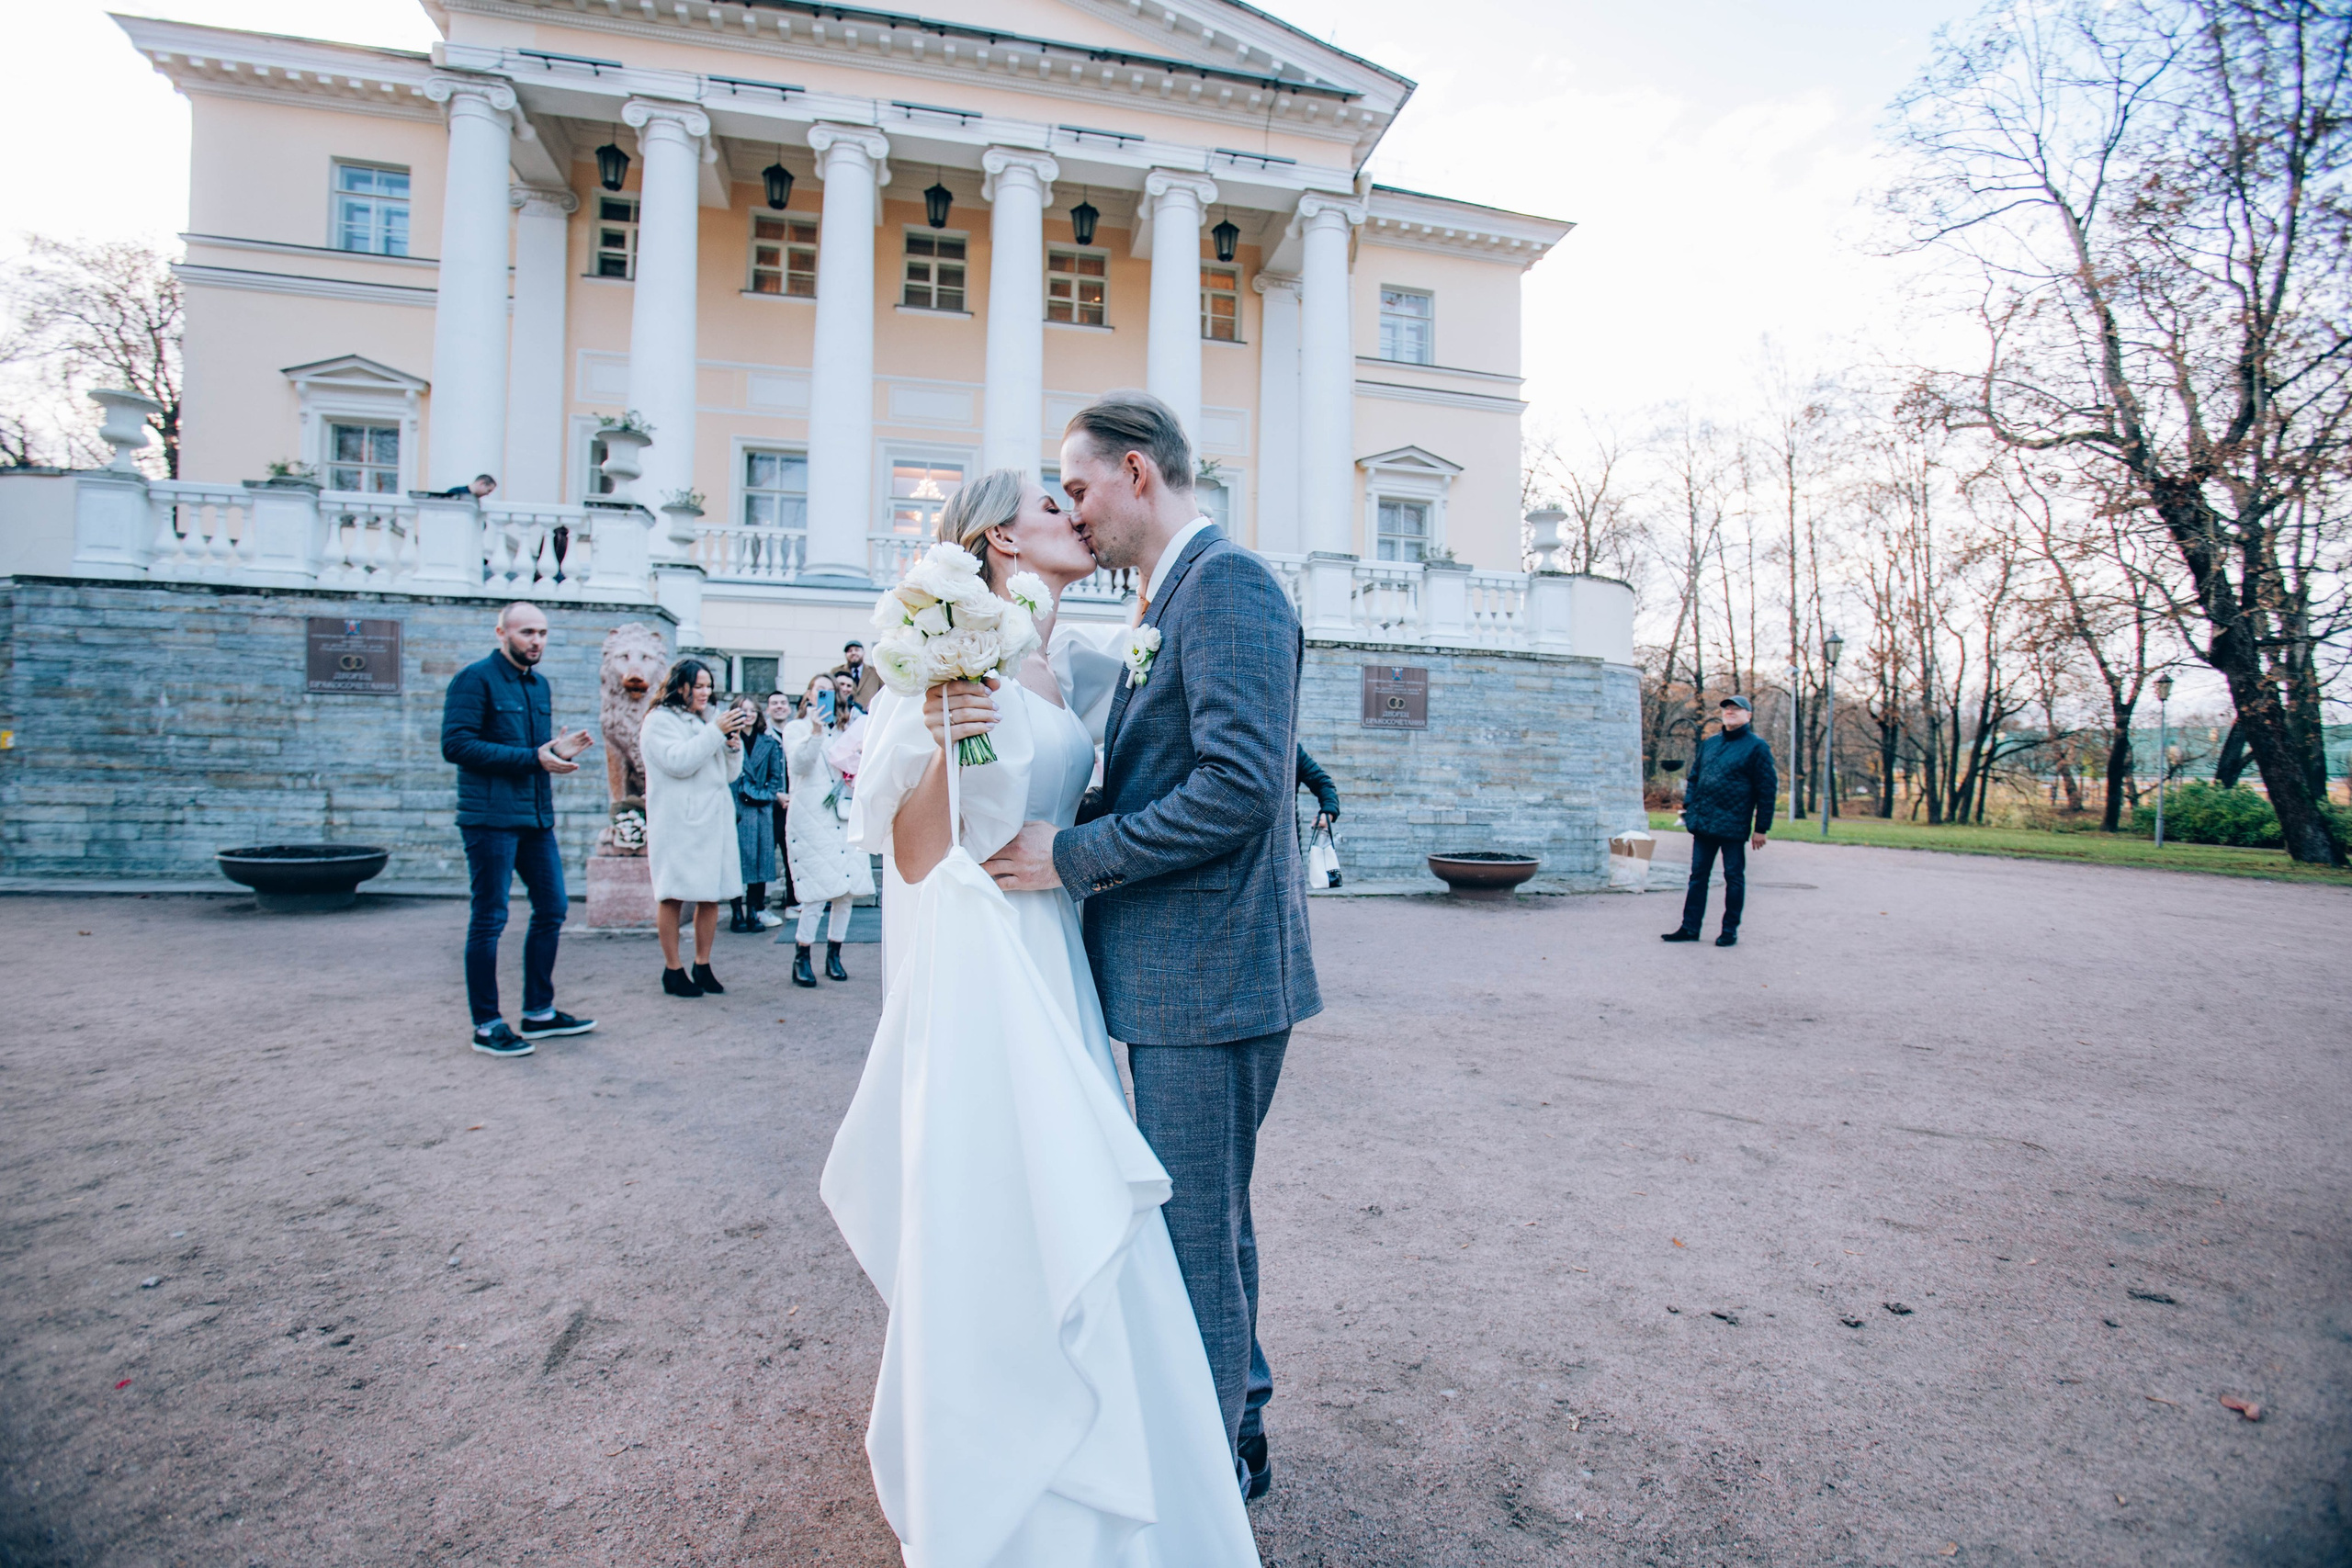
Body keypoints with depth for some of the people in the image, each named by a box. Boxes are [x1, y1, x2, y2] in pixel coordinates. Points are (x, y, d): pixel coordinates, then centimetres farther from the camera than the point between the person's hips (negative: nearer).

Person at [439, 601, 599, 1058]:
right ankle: (486, 1025, 10)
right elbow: (456, 745, -17)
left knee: (552, 909, 11)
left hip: (536, 817, 8)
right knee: (490, 919, 0)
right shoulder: (475, 679, -8)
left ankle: (539, 1012, 23)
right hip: (491, 818, -8)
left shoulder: (539, 685, 16)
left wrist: (559, 750, -1)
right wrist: (533, 758, -20)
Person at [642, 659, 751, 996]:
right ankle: (673, 969, 8)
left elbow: (731, 773, 16)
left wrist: (733, 742, -1)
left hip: (714, 820, 6)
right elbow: (679, 762, -16)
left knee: (712, 895, 5)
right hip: (678, 823, -6)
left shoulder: (706, 721, 19)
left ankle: (703, 966, 14)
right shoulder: (659, 720, 0)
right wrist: (716, 732, -15)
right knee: (673, 896, -1)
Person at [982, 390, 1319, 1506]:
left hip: (1208, 976, -10)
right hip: (1182, 970, 10)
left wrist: (1073, 856, -19)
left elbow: (1241, 784, -26)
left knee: (1193, 1237, 6)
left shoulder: (1227, 583, -15)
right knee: (1211, 1220, 23)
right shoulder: (1169, 601, 16)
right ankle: (1236, 1428, 45)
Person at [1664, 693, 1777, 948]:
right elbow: (1694, 777, 21)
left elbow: (1768, 790, -4)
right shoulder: (1709, 743, 14)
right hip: (1703, 823, 5)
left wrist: (1761, 828, -6)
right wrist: (1688, 806, 7)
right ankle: (1690, 927, 14)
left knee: (1734, 877, 4)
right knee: (1698, 875, 8)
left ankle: (1730, 931, 13)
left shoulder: (1757, 746, -2)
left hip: (1733, 826, -5)